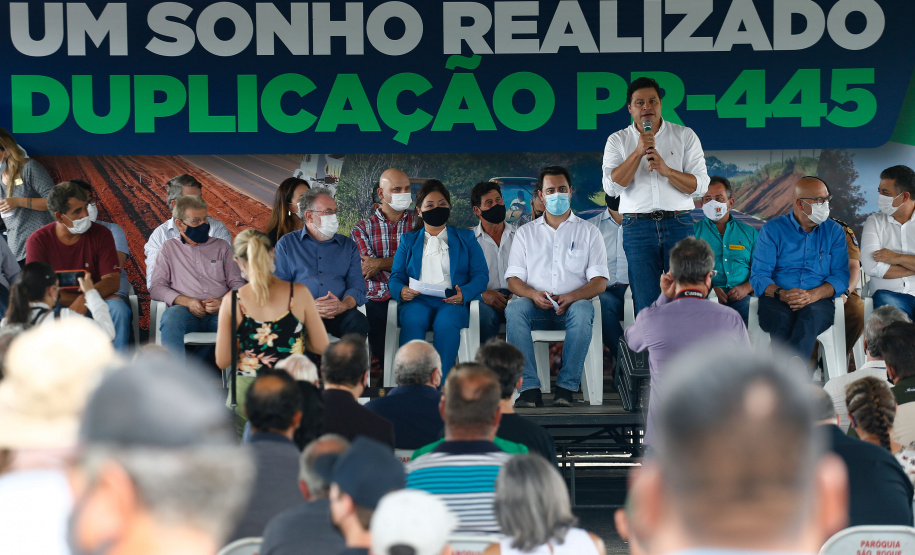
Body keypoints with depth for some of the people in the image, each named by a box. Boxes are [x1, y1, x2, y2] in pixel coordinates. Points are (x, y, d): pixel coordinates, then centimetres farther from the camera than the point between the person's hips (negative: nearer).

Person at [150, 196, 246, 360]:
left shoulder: (222, 247, 24)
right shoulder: (169, 248, 21)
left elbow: (237, 284, 15)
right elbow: (156, 288, 10)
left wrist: (223, 302, -8)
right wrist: (186, 301, -8)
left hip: (219, 312, 1)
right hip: (186, 312, -1)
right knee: (171, 316, -38)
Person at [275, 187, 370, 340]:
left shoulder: (348, 245, 23)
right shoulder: (287, 243, 16)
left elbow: (357, 284, 12)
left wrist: (343, 305, -13)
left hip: (338, 315, 2)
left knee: (358, 321, -33)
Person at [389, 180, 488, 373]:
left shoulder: (466, 238, 21)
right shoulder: (408, 240, 26)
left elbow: (481, 274, 9)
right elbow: (396, 276, 15)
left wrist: (464, 293, -13)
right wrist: (401, 290, -11)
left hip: (452, 301, -1)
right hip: (418, 301, 1)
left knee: (446, 323, -36)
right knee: (412, 321, -35)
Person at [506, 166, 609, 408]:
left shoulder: (588, 232, 13)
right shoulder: (525, 233, 18)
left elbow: (600, 282, 3)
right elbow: (513, 279, 10)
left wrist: (571, 297, -18)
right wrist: (533, 294, -14)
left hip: (572, 306, -1)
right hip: (536, 307, 1)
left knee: (582, 311, -37)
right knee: (514, 309, -33)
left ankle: (566, 387, -34)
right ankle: (530, 388, -38)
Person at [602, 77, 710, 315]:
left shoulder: (685, 136, 10)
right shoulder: (617, 141, 10)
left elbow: (700, 185, 2)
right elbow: (611, 187, -4)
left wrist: (667, 170, -13)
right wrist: (638, 152, -11)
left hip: (678, 223, 0)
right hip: (637, 227, 0)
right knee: (645, 302, -5)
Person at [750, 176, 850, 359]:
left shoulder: (834, 231, 16)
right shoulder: (772, 230, 11)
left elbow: (841, 276, 6)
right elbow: (758, 276, 3)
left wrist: (812, 295, -13)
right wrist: (781, 294, -18)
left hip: (817, 302, 1)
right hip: (776, 301, 0)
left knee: (809, 318, -37)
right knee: (783, 322, -37)